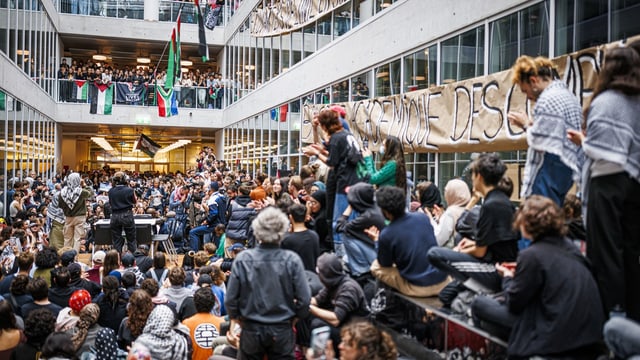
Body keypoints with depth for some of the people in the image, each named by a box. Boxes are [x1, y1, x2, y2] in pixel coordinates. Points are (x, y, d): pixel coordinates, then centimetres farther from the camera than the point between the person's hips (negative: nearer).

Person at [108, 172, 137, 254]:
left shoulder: (111, 191, -3)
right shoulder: (129, 190, -11)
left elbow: (110, 203, 12)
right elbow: (135, 201, 6)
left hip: (115, 216, 2)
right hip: (127, 215, -2)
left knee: (116, 240, 11)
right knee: (131, 240, 9)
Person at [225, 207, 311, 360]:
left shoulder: (243, 259, -13)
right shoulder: (292, 260, -15)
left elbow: (231, 298, -7)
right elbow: (304, 299, -12)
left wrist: (234, 320, 11)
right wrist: (293, 317, 7)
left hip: (251, 330, 1)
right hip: (282, 330, -1)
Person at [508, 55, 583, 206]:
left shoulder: (548, 99, -13)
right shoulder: (568, 95, 19)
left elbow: (540, 144, -18)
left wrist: (526, 124, -3)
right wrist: (532, 125, 12)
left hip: (550, 168, -11)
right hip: (567, 170, 11)